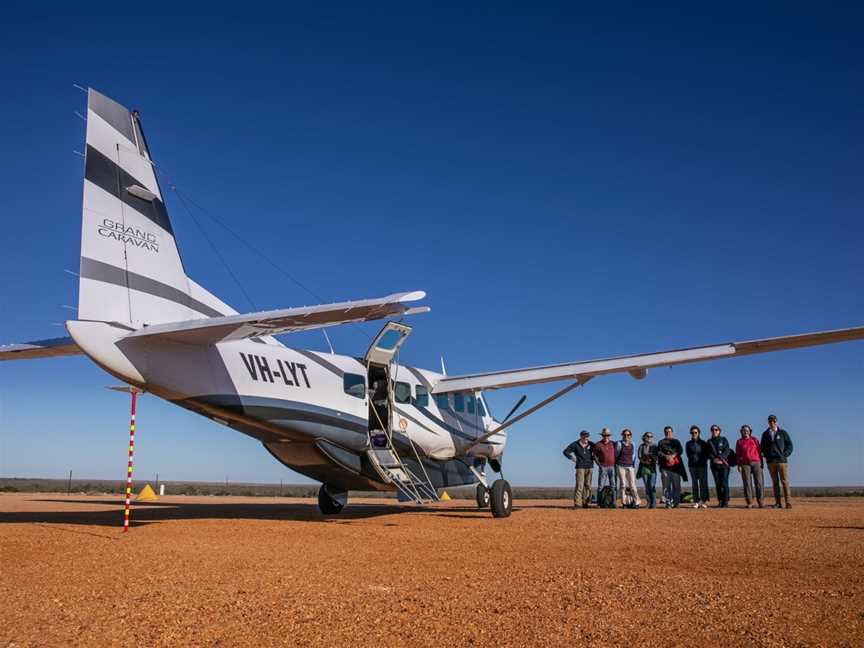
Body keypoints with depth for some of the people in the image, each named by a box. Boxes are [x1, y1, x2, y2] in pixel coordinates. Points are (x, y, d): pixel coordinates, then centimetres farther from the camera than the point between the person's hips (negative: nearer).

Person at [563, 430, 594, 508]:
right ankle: (577, 503, -12)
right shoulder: (575, 444, -1)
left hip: (589, 467, 4)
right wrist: (572, 458, -7)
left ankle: (585, 503, 9)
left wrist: (594, 458, 9)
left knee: (588, 486, 3)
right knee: (579, 485, -12)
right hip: (580, 467, -4)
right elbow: (566, 451, 3)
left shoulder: (591, 445, 8)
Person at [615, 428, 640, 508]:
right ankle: (624, 502, 0)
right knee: (622, 484, -5)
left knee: (632, 484, -5)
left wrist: (634, 466, 13)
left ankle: (636, 502, -2)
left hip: (630, 466, 2)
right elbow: (616, 455, 6)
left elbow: (634, 456, 19)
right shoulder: (619, 444, 1)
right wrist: (615, 467, 8)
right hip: (621, 466, -2)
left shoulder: (633, 445, 11)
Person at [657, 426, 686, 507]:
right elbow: (658, 452, 4)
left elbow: (680, 451, 2)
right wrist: (666, 456, -14)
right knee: (666, 485, -5)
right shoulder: (661, 442, 16)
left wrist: (673, 456, -15)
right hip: (665, 466, 0)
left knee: (676, 485, -4)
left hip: (675, 465, 0)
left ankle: (676, 502, 1)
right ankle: (668, 502, -3)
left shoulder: (676, 441, 17)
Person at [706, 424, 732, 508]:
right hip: (714, 464, 3)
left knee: (724, 483, -10)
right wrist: (714, 459, -12)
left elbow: (727, 451, -2)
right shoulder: (709, 441, 14)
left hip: (724, 464, -3)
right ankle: (720, 501, 6)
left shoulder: (724, 440, 8)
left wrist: (721, 458, -15)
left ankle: (726, 501, -6)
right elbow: (708, 453, 6)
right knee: (717, 483, 1)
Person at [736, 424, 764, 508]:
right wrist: (739, 465, 2)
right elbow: (738, 454, 10)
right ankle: (749, 503, -2)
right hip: (745, 464, 0)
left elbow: (759, 451, 11)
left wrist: (762, 462, 5)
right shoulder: (739, 442, 12)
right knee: (747, 483, -3)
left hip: (756, 463, 0)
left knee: (758, 482, -4)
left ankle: (760, 502, 1)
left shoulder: (754, 440, 13)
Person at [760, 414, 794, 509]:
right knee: (775, 482, 3)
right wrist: (766, 456, 3)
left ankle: (788, 502, -6)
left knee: (784, 481, -7)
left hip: (781, 460, -2)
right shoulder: (765, 434, 12)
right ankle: (777, 503, 4)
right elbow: (763, 447, 18)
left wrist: (784, 455, -5)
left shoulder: (783, 433, 5)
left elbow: (790, 445, 6)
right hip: (770, 461, 2)